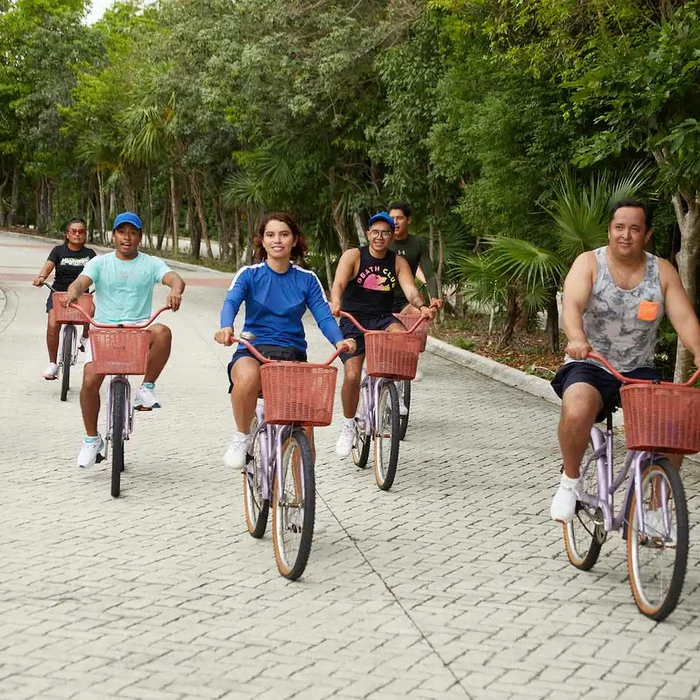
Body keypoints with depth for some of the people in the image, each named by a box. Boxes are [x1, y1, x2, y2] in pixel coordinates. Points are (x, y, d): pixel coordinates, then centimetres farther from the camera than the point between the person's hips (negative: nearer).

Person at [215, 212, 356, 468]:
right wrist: (226, 327, -40)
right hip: (252, 351, -2)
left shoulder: (307, 279, 7)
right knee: (248, 377, -38)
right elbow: (231, 302, -16)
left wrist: (339, 341, -26)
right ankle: (241, 437, -12)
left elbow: (324, 316, -3)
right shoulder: (250, 274, 2)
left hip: (292, 353, 2)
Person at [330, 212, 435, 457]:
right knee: (352, 375, -16)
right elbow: (338, 283, -21)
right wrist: (336, 302, -44)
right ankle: (348, 427, 9)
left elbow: (411, 290, -8)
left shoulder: (398, 262, 4)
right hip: (353, 320, -2)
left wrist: (422, 306, -31)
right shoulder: (353, 256, -5)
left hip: (382, 318, 2)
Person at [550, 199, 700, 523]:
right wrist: (577, 338, -46)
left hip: (639, 371, 3)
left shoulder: (662, 271, 2)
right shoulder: (589, 263, -6)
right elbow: (572, 305, -24)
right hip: (590, 366, -3)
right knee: (576, 412, -35)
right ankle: (570, 480, -6)